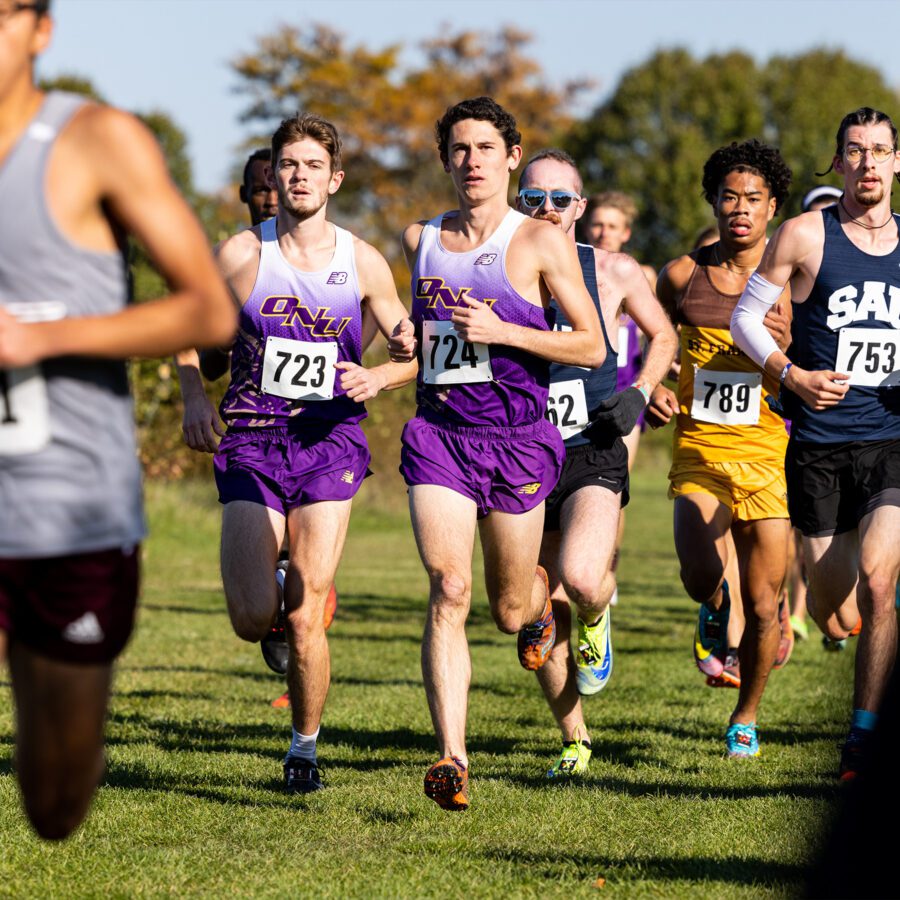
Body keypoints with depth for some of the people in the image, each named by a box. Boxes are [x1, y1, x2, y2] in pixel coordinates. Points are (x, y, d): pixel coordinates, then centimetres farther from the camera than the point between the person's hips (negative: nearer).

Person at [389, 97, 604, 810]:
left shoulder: (541, 243, -3)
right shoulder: (420, 240, 10)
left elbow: (593, 347, -4)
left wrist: (502, 331, -15)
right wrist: (407, 340, 5)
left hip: (517, 438, -2)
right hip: (439, 431, 2)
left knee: (509, 610, 9)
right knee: (448, 590, -16)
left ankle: (538, 595, 48)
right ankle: (452, 757, -18)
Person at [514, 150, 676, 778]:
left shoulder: (614, 272, -1)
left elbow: (664, 335, 14)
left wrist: (639, 394, -2)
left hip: (594, 456, -2)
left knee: (581, 581, -28)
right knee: (547, 619, 5)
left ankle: (598, 617, 10)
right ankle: (575, 742, 26)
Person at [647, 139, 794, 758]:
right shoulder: (682, 276, 4)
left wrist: (783, 353, -21)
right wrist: (652, 392, 1)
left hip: (766, 454, 0)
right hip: (698, 450, 0)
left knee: (763, 606, 2)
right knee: (700, 575, -24)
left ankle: (746, 718, 27)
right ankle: (715, 614, 14)